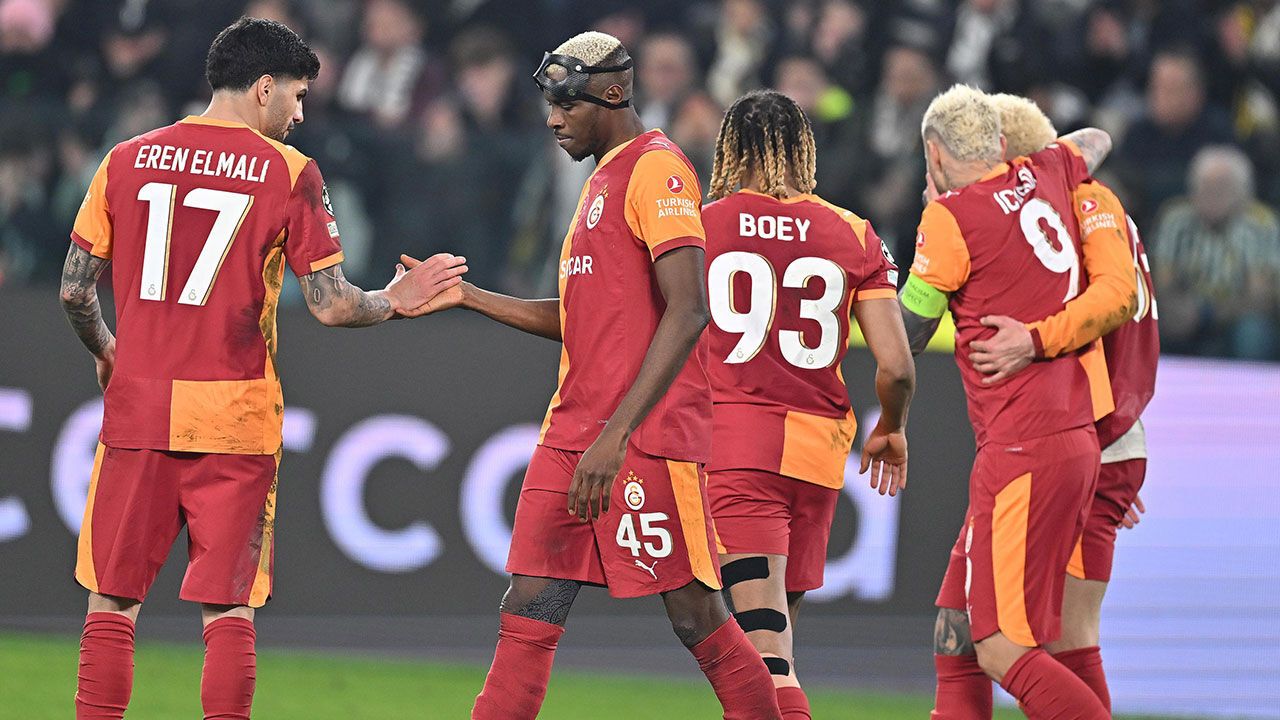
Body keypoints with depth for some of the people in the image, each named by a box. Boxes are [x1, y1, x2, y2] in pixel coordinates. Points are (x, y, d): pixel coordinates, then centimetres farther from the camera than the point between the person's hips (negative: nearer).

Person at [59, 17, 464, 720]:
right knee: (228, 608, 2)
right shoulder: (289, 172, -2)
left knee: (113, 600, 7)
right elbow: (332, 305, -4)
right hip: (235, 417, -2)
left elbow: (74, 288, 7)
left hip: (138, 403, 2)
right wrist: (393, 300, 16)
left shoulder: (127, 160, 6)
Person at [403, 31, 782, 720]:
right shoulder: (601, 179, 20)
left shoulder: (656, 170, -10)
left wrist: (617, 435, -23)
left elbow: (687, 315, -19)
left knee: (697, 617, -4)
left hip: (647, 434, -9)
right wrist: (469, 297, 17)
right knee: (527, 613, 3)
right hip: (573, 431, 9)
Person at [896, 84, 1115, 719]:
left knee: (1004, 652, -11)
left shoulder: (951, 218, -9)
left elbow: (904, 339, 1)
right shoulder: (1044, 177, 11)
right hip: (1079, 439, 9)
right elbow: (1095, 141, 37)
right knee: (958, 622, 13)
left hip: (1022, 452, -9)